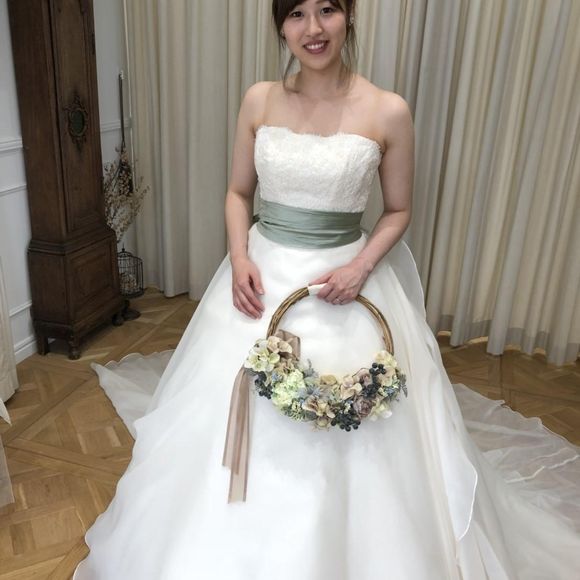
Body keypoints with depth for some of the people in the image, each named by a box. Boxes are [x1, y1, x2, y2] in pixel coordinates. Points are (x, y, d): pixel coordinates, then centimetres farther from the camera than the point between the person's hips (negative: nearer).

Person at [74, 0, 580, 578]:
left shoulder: (388, 112, -8)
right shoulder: (259, 100, 0)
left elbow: (398, 211, 2)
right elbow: (238, 192, 8)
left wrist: (360, 268, -15)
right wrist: (239, 259, -9)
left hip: (344, 281, -2)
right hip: (262, 277, 3)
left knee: (348, 445, 7)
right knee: (237, 426, 15)